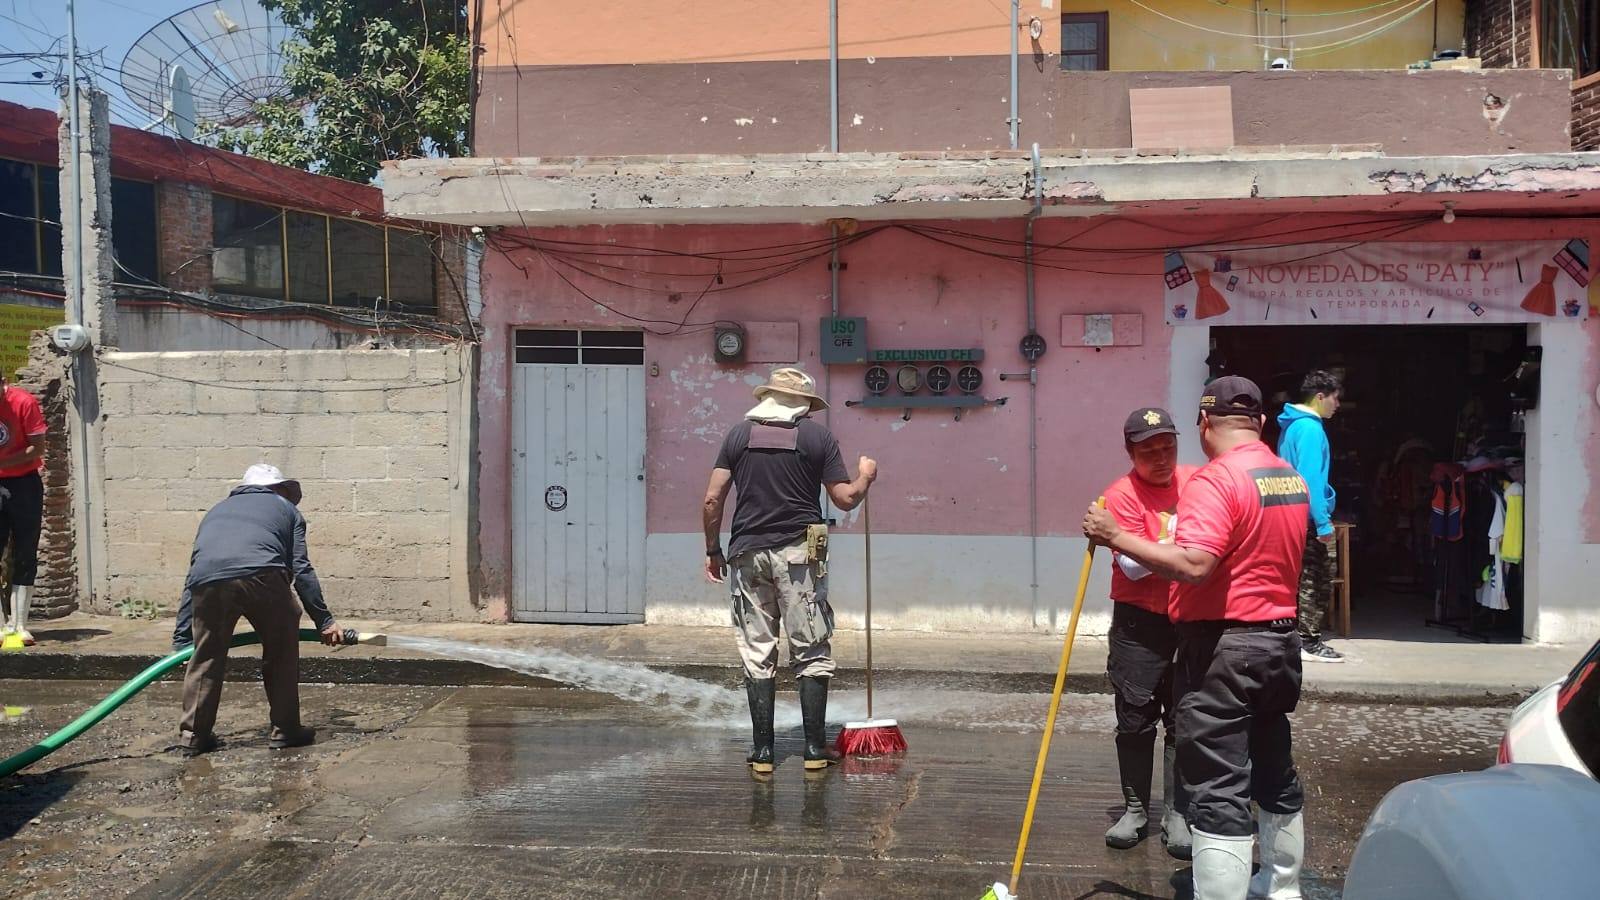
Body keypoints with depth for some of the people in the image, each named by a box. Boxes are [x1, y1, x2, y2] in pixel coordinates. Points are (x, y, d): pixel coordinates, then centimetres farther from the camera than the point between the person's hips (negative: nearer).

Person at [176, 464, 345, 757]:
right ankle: (284, 730, 21)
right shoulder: (286, 509, 31)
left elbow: (190, 579, 34)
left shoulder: (217, 510, 40)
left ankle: (192, 734, 23)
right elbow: (301, 570, 17)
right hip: (260, 576, -3)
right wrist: (324, 621, 17)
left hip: (207, 580, 3)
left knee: (206, 656, 20)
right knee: (281, 651, 17)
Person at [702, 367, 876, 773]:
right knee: (812, 651, 7)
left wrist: (712, 549, 12)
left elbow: (712, 499, 2)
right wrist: (866, 476, 19)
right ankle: (815, 748, 9)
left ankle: (762, 751, 9)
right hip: (799, 552, -2)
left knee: (757, 653, 7)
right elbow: (846, 499, -1)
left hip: (747, 553, 2)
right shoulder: (818, 435, 1)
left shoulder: (739, 434, 7)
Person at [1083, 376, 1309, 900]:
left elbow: (1193, 565, -29)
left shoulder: (1215, 480, -18)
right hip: (1278, 641, 9)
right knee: (1275, 776, 22)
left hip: (1222, 648, -9)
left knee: (1218, 793, -6)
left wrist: (1116, 538, -23)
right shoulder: (1292, 479, 10)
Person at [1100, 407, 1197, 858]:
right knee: (1135, 720, 4)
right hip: (1139, 623, -3)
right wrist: (1179, 542, -28)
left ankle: (1177, 815, 16)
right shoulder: (1122, 494, -9)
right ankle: (1134, 809, 20)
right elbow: (1132, 565, -17)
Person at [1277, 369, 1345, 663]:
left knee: (1305, 579, 15)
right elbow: (1310, 479, -22)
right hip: (1307, 518, -10)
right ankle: (1309, 643, 0)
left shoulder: (1293, 424, 14)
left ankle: (1301, 638, 20)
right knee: (1315, 580, -4)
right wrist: (1323, 522, -21)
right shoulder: (1310, 428, -16)